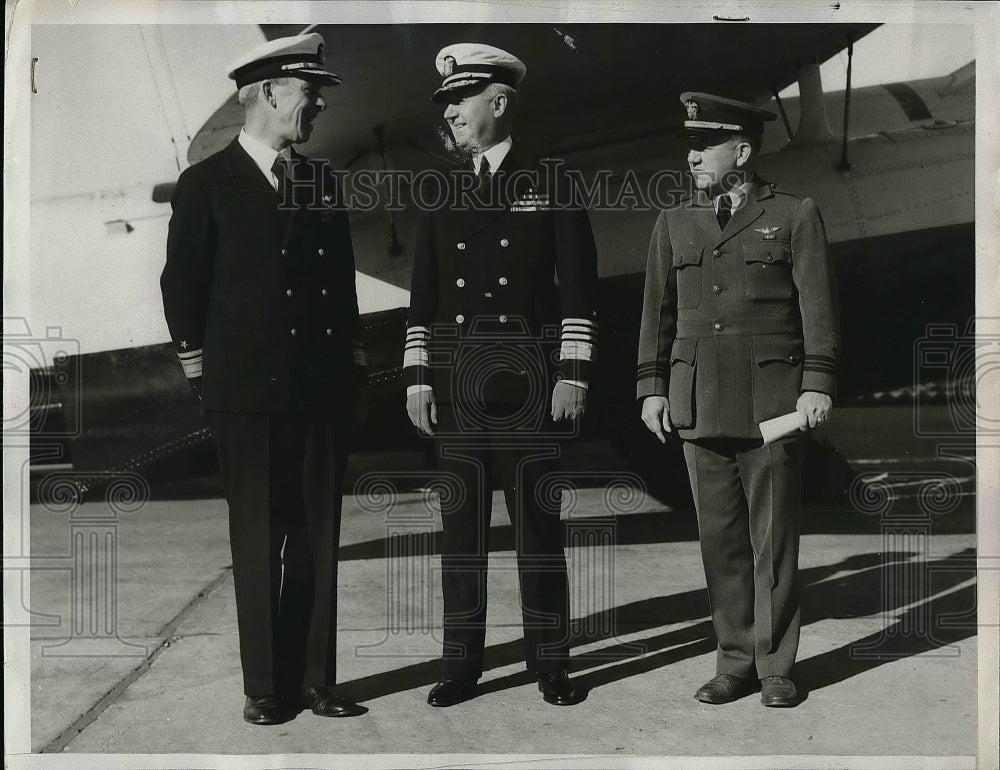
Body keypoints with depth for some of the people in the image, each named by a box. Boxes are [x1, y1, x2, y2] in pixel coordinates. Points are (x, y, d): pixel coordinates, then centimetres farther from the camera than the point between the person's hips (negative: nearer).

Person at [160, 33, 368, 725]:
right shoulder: (206, 185, 0)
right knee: (259, 545, 3)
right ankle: (266, 687, 15)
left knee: (320, 542, 7)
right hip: (249, 392, -4)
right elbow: (183, 290, 2)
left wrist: (352, 364, 11)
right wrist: (203, 374, 1)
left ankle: (317, 680, 17)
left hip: (325, 390, 4)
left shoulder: (323, 183, 14)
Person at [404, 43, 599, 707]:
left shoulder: (551, 186, 1)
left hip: (530, 380, -3)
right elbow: (424, 295, 12)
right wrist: (416, 377, 5)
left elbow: (580, 289, -2)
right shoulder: (443, 196, 12)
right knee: (461, 523, 6)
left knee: (539, 523, 3)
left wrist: (573, 374, -10)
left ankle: (551, 662, 16)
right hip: (457, 384, 4)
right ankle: (462, 664, 17)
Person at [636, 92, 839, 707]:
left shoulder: (796, 215, 5)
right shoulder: (675, 223, 15)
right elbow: (659, 310, 15)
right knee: (720, 540, 7)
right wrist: (652, 388, 8)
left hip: (772, 403, -3)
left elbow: (818, 305, 0)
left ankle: (777, 668, 15)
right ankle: (735, 664, 18)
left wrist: (818, 384, -9)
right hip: (697, 406, 3)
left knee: (774, 540, 3)